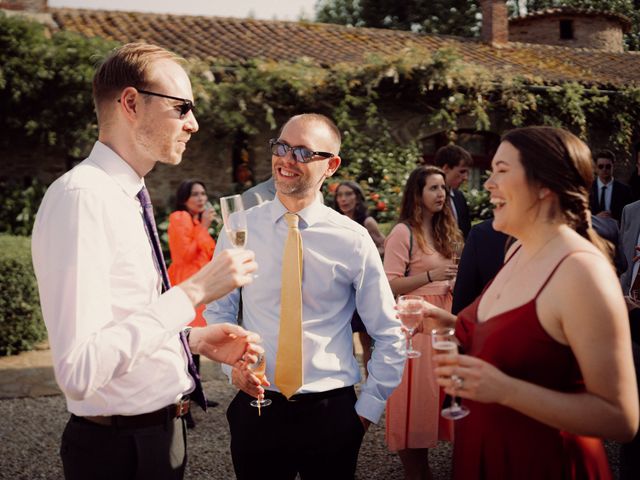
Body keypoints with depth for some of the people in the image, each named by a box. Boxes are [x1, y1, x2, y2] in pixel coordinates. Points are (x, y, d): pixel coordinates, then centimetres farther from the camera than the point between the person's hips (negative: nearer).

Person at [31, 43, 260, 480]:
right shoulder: (82, 196, -20)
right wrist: (193, 292, -26)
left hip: (161, 428, 9)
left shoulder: (127, 196, 9)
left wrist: (196, 339, 2)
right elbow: (79, 371, -28)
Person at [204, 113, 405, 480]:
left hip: (331, 411, -1)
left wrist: (369, 408, 0)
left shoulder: (352, 239, -6)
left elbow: (389, 335, 2)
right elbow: (218, 310, 9)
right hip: (256, 408, 1)